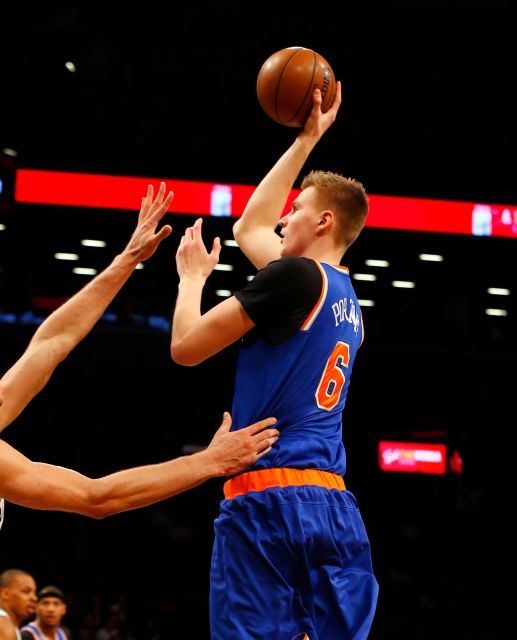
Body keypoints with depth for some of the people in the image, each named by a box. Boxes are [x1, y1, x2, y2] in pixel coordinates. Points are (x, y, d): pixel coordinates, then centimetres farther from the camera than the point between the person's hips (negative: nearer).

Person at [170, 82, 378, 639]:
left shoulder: (296, 276, -5)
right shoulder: (348, 302, 19)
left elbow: (186, 347, -4)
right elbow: (249, 228, 34)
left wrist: (192, 276, 15)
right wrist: (305, 140, 40)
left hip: (268, 497, -8)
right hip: (336, 507, 8)